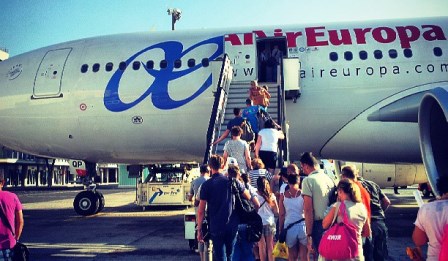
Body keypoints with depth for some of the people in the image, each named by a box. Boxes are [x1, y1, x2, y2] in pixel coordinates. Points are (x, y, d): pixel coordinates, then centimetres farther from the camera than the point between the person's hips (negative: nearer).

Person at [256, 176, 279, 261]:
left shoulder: (255, 195, -8)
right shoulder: (271, 195, -1)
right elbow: (276, 211, 5)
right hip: (270, 222, 2)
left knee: (262, 246, 6)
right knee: (270, 246, 10)